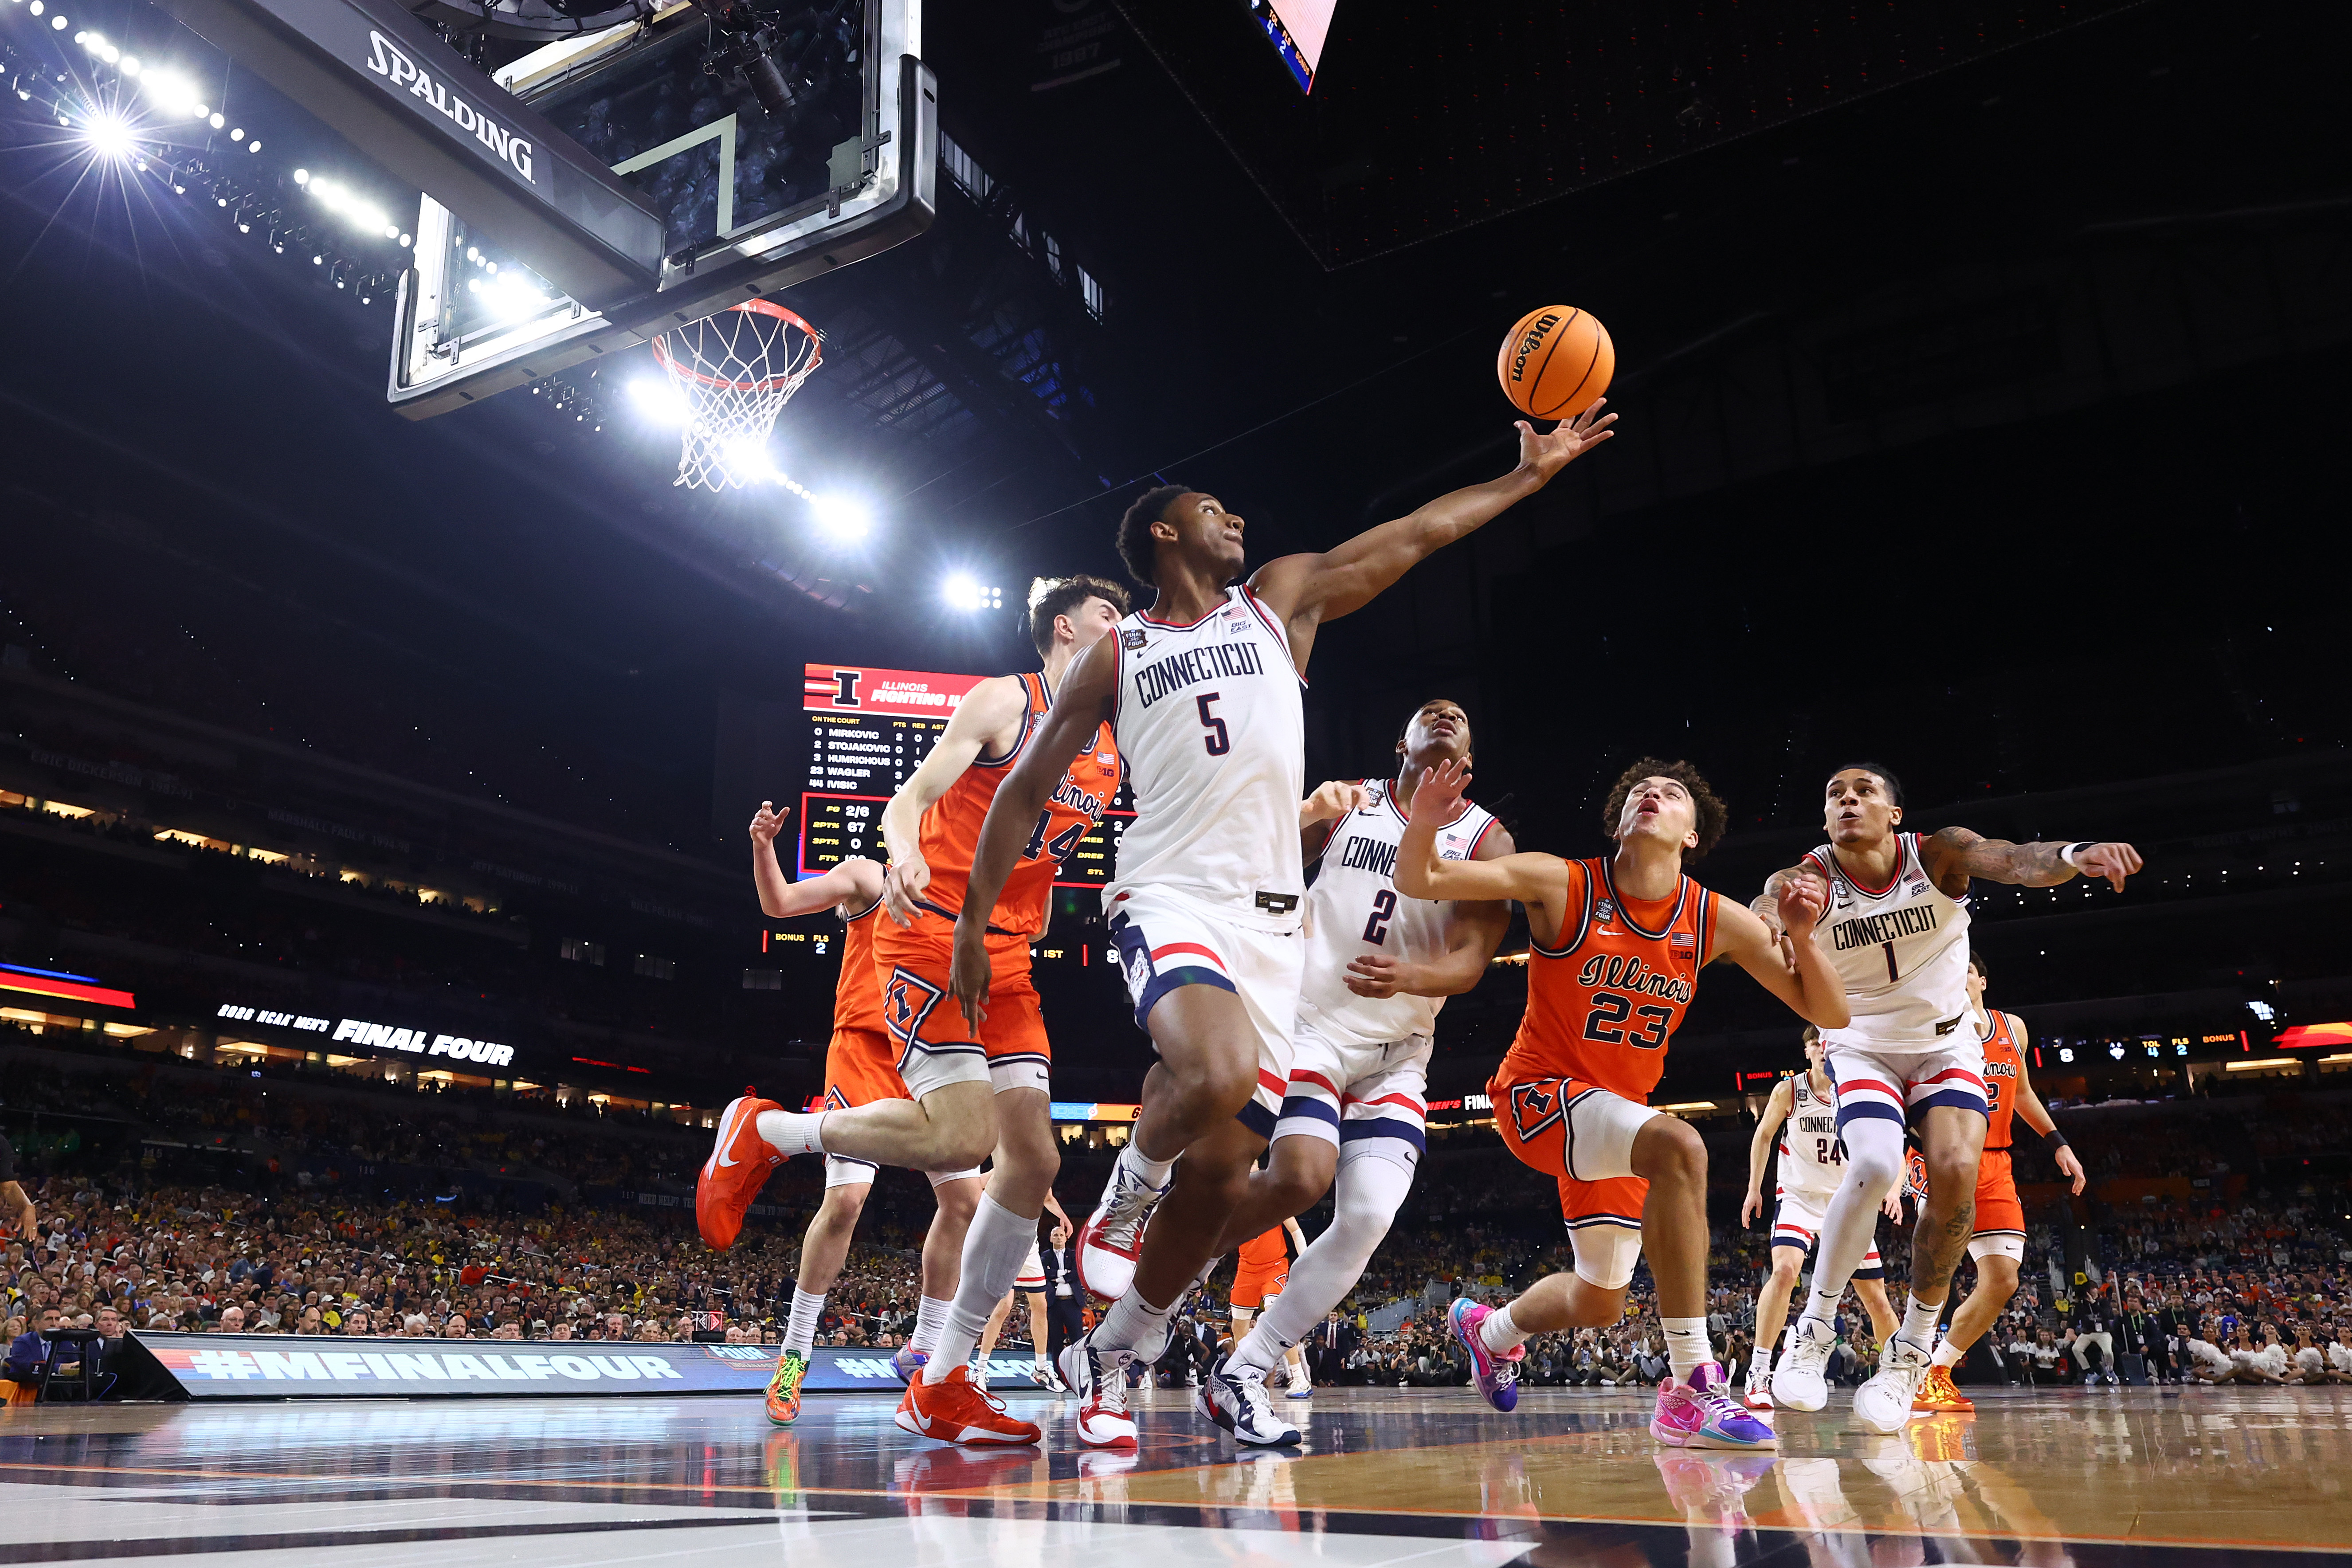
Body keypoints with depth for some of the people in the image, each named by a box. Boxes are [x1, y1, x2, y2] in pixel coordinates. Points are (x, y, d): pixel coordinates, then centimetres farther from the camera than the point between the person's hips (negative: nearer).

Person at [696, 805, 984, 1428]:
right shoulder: (868, 876, 7)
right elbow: (780, 903, 0)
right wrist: (762, 846, -18)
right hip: (865, 1046, -5)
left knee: (965, 1199, 0)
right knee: (845, 1198, -15)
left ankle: (924, 1350, 13)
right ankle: (794, 1353, 0)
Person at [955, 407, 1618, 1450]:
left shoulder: (1280, 603, 16)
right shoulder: (1116, 654, 9)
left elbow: (1414, 537, 16)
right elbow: (1025, 789, 11)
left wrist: (1529, 474, 14)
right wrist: (972, 920, 6)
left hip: (1271, 924, 4)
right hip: (1171, 902, -3)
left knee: (1221, 1174, 1)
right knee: (1217, 1075, -35)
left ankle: (1106, 1361, 20)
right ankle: (1128, 1193, -2)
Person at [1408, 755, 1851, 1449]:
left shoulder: (1718, 922, -5)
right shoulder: (1563, 884, -15)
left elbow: (1828, 1013, -3)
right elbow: (1418, 881, -17)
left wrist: (1803, 936, -22)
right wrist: (1424, 822, -38)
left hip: (1614, 1106, 6)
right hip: (1537, 1092, -6)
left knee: (1601, 1301, 17)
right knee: (1678, 1146, -35)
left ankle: (1490, 1329, 51)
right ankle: (1691, 1390, -30)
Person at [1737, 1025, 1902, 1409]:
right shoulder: (1789, 1091, -8)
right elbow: (1764, 1135, 7)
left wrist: (1892, 1188, -16)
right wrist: (1754, 1189, 4)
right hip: (1799, 1196, -2)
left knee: (1876, 1296, 6)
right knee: (1785, 1270, -27)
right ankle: (1759, 1374, -22)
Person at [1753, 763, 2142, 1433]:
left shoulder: (1937, 855, -17)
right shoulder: (1806, 880, -19)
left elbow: (2013, 859, -38)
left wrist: (2071, 855, -63)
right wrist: (1780, 913, -66)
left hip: (1945, 1043, 1)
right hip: (1862, 1046, -1)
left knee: (1955, 1172, -22)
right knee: (1874, 1165, -27)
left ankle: (1912, 1350, -2)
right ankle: (1813, 1332, -8)